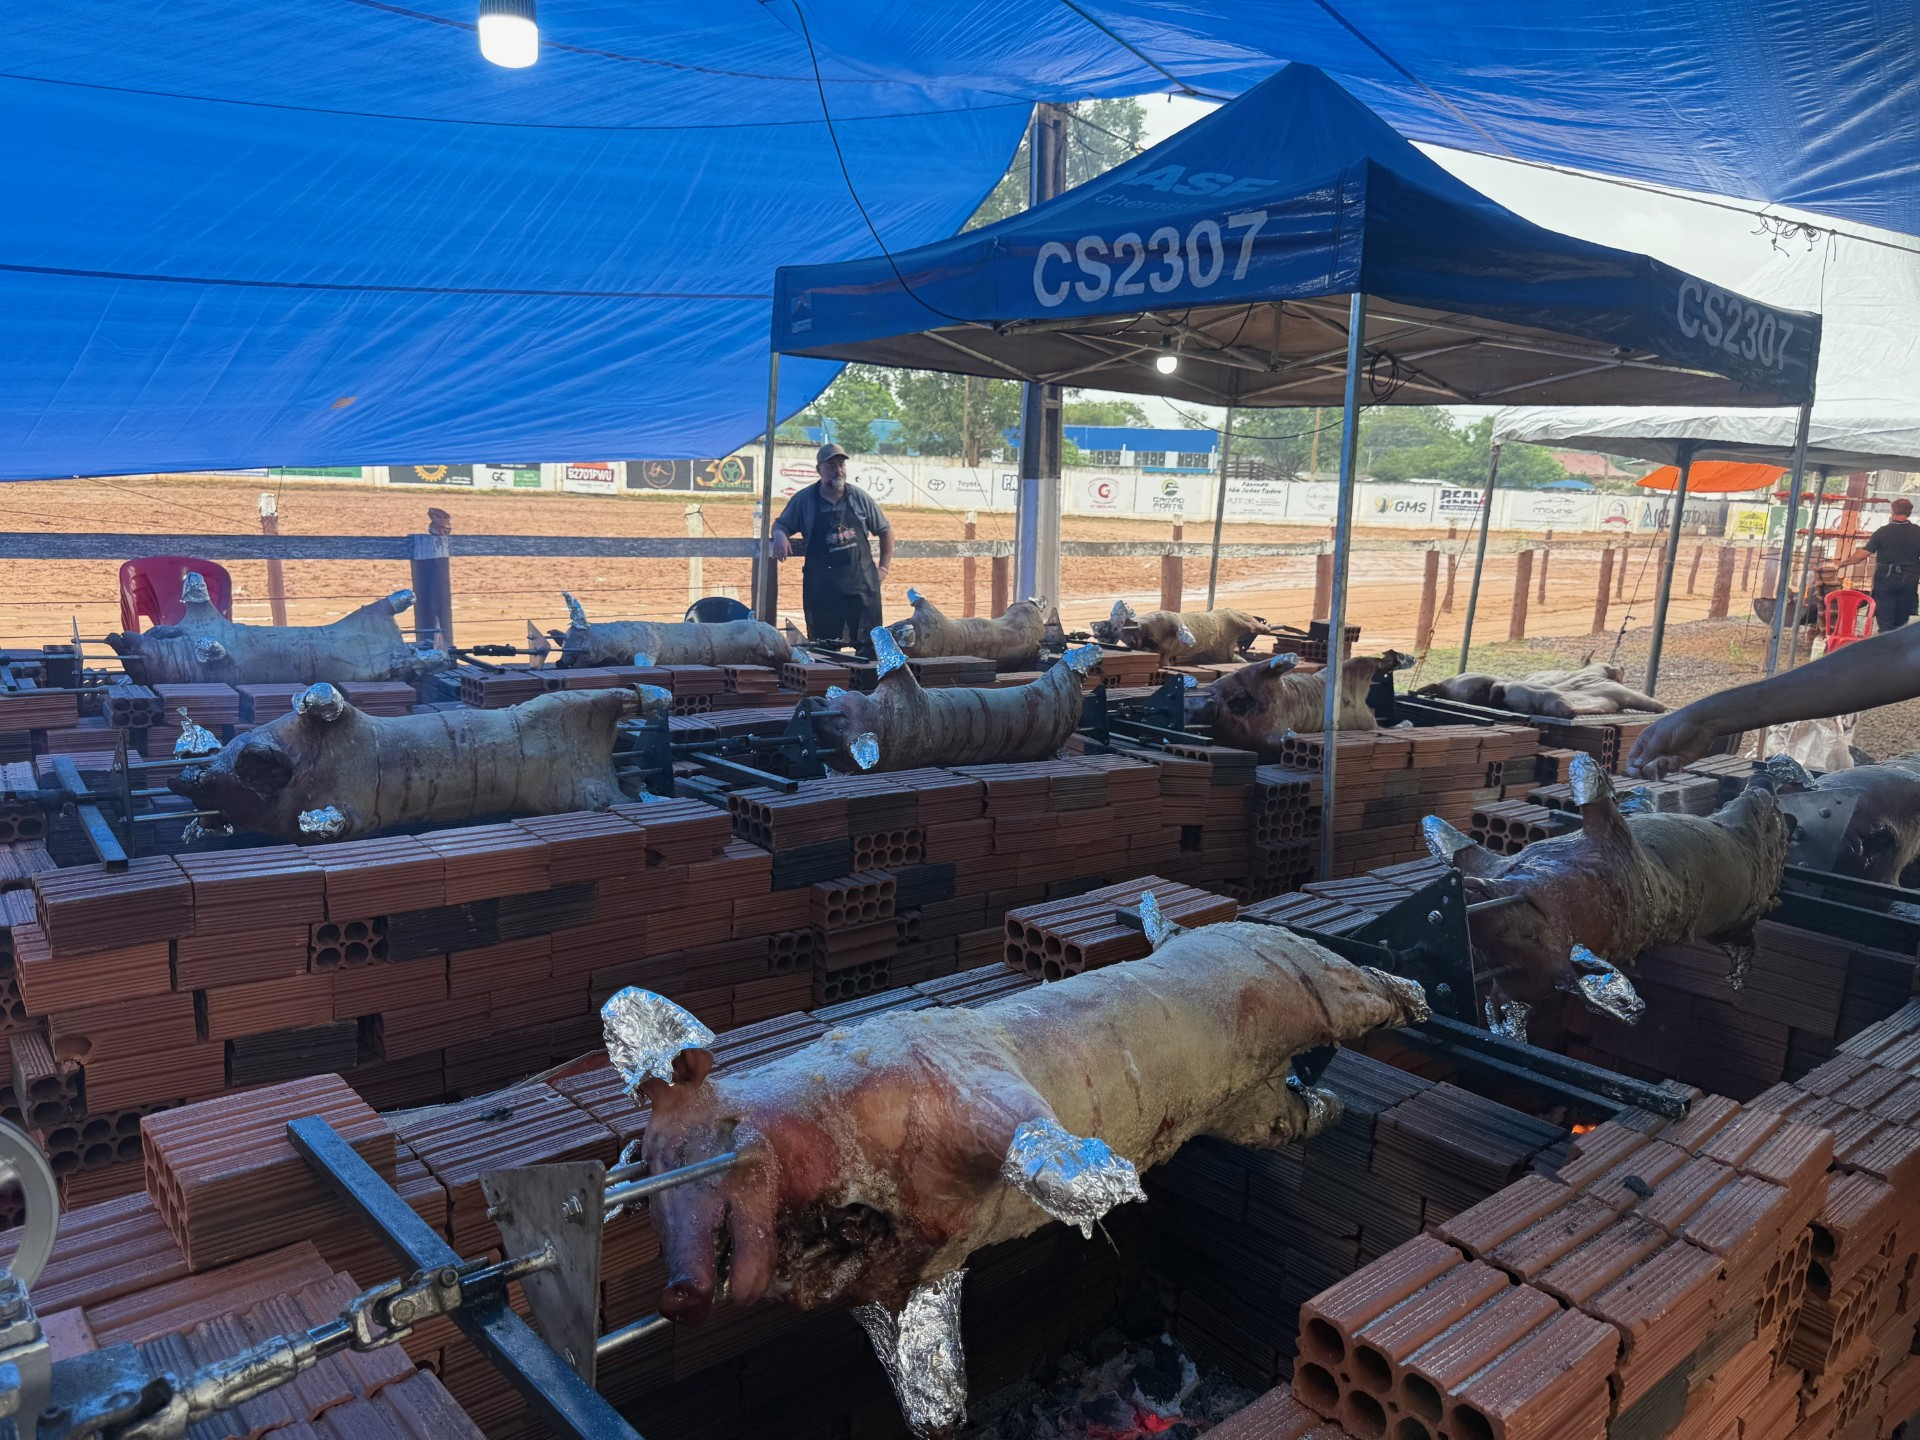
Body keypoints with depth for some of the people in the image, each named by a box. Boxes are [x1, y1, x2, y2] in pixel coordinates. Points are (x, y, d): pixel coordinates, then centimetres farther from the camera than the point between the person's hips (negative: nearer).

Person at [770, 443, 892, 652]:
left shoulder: (859, 497, 5)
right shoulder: (803, 499, 3)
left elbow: (885, 531, 13)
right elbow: (780, 524, 12)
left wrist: (884, 567, 7)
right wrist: (780, 535, -13)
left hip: (862, 583, 1)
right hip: (822, 586, -1)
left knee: (870, 645, 1)